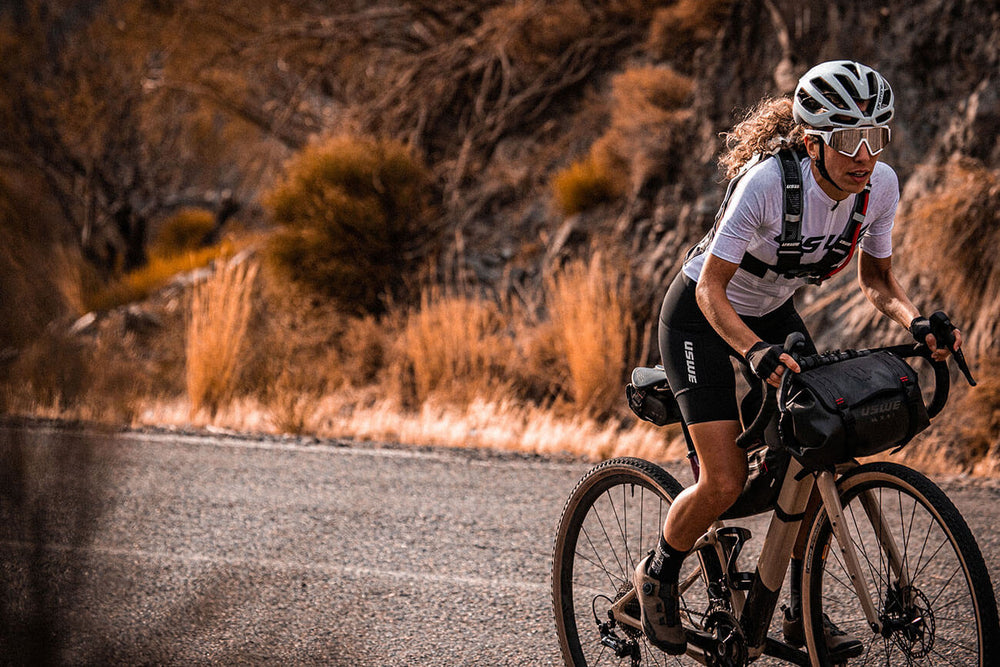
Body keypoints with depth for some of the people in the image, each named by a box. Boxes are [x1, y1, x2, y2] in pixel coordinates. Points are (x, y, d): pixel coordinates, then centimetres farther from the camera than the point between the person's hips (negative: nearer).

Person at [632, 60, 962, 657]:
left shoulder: (880, 185, -17)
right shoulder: (768, 183, -34)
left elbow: (877, 280, -3)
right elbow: (711, 290, -29)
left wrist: (915, 322, -23)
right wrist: (754, 352, -47)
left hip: (773, 315, 6)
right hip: (702, 317, -6)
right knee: (725, 484, -15)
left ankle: (805, 612, 11)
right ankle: (659, 574, 13)